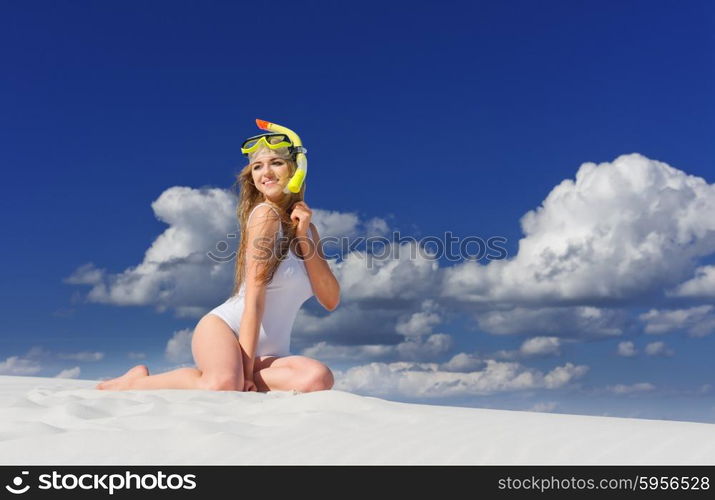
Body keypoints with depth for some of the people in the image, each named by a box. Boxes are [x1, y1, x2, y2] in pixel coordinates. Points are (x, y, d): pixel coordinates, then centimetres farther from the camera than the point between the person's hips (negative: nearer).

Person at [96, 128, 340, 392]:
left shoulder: (308, 228, 14)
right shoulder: (266, 213, -5)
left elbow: (331, 301, 3)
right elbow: (254, 294, -14)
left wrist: (304, 238, -5)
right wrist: (246, 368, -19)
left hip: (268, 353, 5)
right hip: (225, 327, -5)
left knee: (319, 377, -27)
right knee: (224, 384, -38)